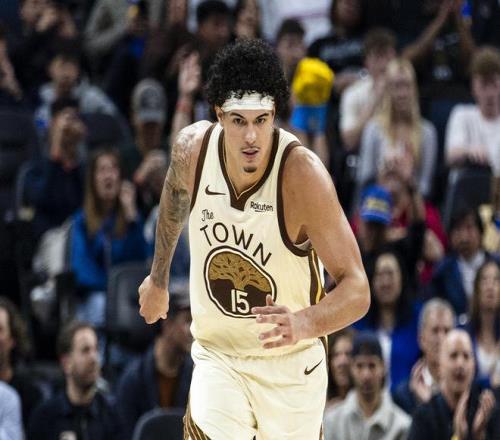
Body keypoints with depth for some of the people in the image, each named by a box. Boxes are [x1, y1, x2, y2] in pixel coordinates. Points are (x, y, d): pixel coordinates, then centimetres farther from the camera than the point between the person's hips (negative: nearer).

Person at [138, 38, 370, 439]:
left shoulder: (302, 174, -26)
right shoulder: (193, 148, -14)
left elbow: (357, 290, -26)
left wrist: (305, 323, -46)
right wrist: (158, 278, 24)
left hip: (291, 363, -1)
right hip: (217, 356, 2)